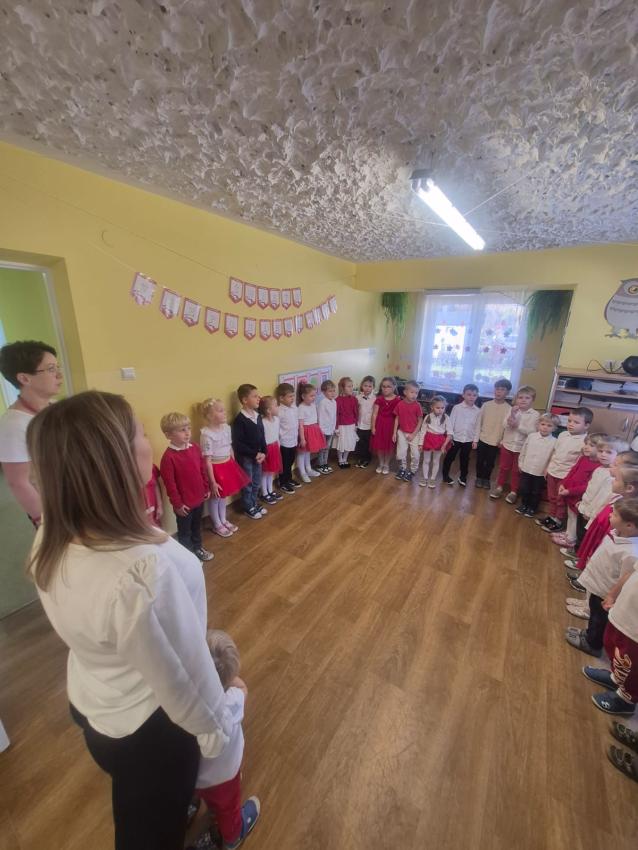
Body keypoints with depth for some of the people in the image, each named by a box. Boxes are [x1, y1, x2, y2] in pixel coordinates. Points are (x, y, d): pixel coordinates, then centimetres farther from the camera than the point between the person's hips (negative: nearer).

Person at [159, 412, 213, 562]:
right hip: (184, 503, -6)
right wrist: (177, 503, -13)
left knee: (197, 526, 26)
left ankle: (198, 548, 47)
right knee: (184, 531, 16)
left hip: (199, 498, 6)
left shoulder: (195, 448, -4)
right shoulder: (168, 457, -23)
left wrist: (206, 488, 10)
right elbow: (169, 484, -18)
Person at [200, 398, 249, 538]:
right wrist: (212, 482, -18)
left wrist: (234, 466, 16)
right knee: (215, 497, 12)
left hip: (228, 465, 7)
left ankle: (224, 520, 42)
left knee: (224, 495, 22)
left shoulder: (226, 427, -2)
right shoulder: (206, 434, -24)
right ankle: (217, 525, 32)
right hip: (216, 468, -7)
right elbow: (207, 460, -21)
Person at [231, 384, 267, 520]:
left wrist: (263, 452, -5)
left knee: (256, 482, 19)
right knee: (247, 484, 9)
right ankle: (248, 508, 27)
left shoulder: (258, 416, 2)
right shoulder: (239, 420, -21)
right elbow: (237, 444, -21)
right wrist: (254, 454, -20)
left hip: (258, 455, 7)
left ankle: (254, 504, 37)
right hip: (245, 457, -7)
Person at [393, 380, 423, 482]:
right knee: (400, 453, 7)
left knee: (415, 454, 2)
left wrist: (413, 434, -10)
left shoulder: (417, 405, -14)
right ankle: (402, 469, 31)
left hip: (414, 433, -2)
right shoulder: (400, 404, -8)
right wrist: (394, 433, 0)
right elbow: (397, 419, 1)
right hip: (402, 432, 2)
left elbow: (420, 421, -7)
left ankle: (412, 471, 24)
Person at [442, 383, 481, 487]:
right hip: (455, 438, -2)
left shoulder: (478, 411, -1)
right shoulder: (457, 407, -7)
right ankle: (445, 475, 25)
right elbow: (451, 422, -5)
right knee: (449, 457, 9)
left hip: (469, 440, 2)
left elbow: (477, 426, 3)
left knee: (465, 459, 14)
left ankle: (463, 477, 29)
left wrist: (475, 440, 1)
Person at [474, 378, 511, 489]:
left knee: (490, 462, 10)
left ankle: (486, 479, 28)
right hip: (482, 439, 1)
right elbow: (479, 421, 3)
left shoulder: (509, 409, -6)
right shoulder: (486, 405, -2)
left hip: (495, 441, -1)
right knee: (480, 460, 10)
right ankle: (479, 477, 27)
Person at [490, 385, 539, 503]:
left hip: (521, 447, -2)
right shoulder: (511, 410, -2)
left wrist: (517, 425, -23)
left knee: (516, 470, 11)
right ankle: (499, 487, 30)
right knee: (503, 468, 15)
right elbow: (504, 425, -10)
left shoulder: (535, 414, -9)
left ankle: (513, 492, 25)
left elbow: (531, 431, -17)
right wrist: (512, 416, -24)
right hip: (507, 444, 2)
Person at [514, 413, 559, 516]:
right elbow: (523, 450, 3)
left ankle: (532, 508, 34)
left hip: (541, 473, -2)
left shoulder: (554, 442, -13)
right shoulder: (531, 436, -6)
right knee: (523, 489, 16)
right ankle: (523, 504, 38)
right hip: (526, 469, 2)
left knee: (536, 492, 14)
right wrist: (520, 463, 7)